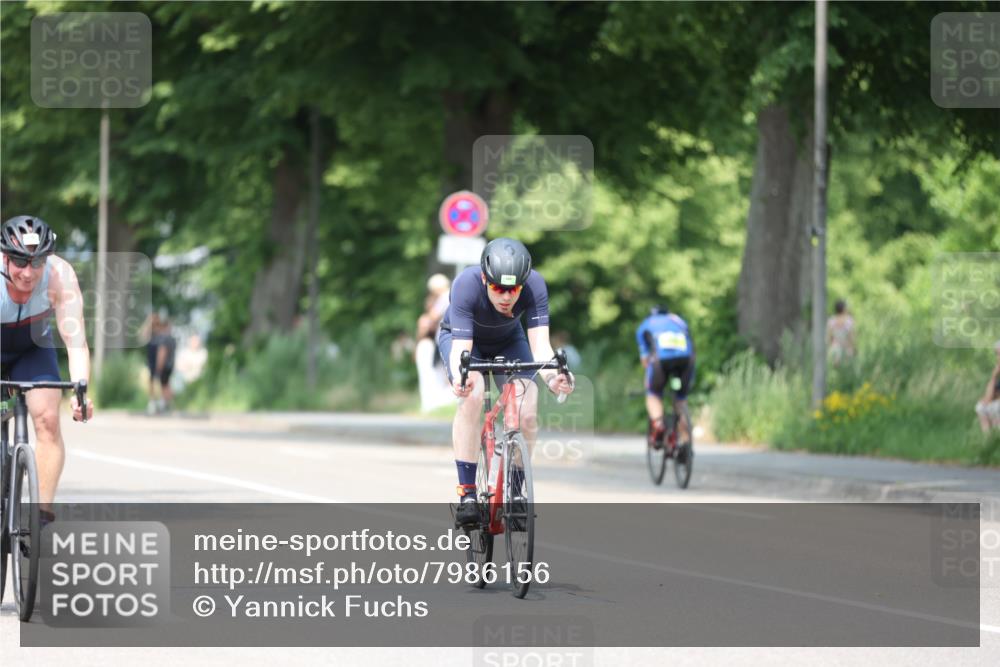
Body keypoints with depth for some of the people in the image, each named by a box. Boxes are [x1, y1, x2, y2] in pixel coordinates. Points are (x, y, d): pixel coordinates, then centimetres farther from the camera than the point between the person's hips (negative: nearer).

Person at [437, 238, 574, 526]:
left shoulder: (534, 285, -33)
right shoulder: (466, 284, -38)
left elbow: (539, 343, -38)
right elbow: (461, 347, -41)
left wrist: (551, 376, -59)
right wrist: (459, 377, -63)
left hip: (508, 340, 2)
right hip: (460, 336, -2)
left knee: (527, 412, -19)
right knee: (471, 396, -31)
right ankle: (466, 493, -25)